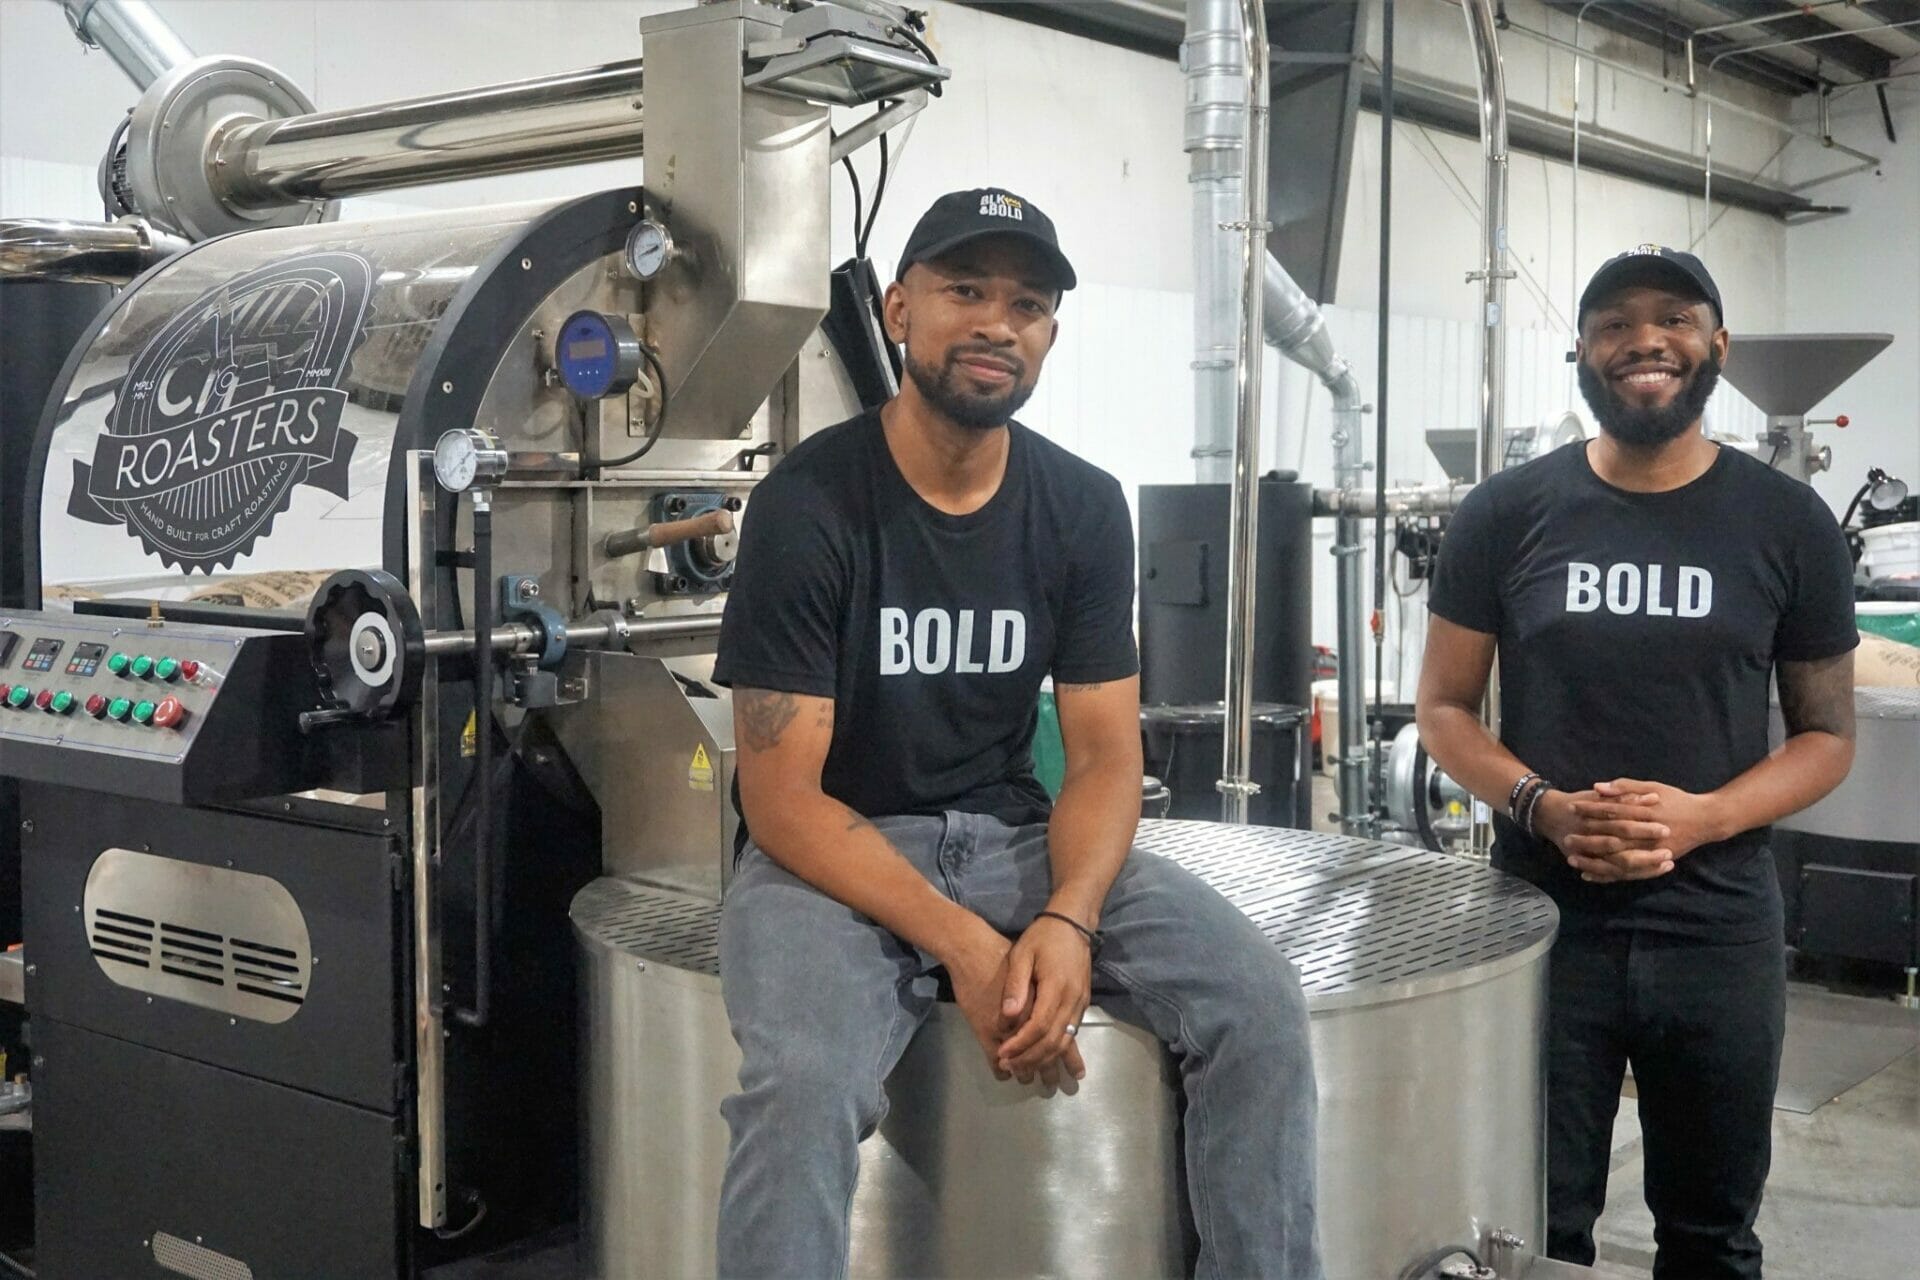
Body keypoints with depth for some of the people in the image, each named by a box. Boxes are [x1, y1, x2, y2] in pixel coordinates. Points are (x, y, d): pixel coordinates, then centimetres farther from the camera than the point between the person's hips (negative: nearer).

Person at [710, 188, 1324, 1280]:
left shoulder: (1085, 507, 1)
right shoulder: (810, 502, -12)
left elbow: (1106, 754, 0)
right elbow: (782, 794, -14)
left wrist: (1068, 918, -21)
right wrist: (961, 943, -25)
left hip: (1014, 834, 4)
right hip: (830, 854, -4)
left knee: (1261, 1003, -15)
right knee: (805, 1082, -33)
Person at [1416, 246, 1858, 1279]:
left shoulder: (1788, 523, 1)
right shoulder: (1505, 514, -1)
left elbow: (1826, 735, 4)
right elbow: (1444, 706, 3)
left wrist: (1701, 818, -15)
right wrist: (1542, 807, -16)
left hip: (1718, 926, 1)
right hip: (1541, 918, -1)